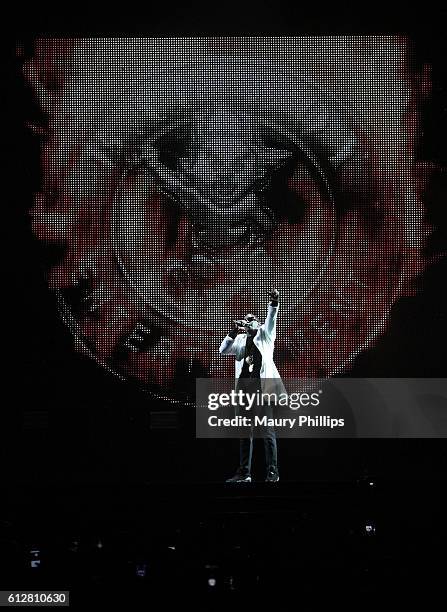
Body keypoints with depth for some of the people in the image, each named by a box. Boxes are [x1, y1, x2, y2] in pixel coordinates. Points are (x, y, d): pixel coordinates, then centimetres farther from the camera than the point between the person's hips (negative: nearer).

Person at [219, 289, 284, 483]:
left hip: (263, 386, -5)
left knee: (267, 430, -4)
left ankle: (273, 472, -1)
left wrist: (274, 303, -26)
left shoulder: (264, 334, 9)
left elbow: (270, 319, -8)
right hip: (244, 387, 5)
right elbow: (223, 350, 10)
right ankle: (244, 472, 13)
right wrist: (233, 332, 0)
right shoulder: (240, 340, 20)